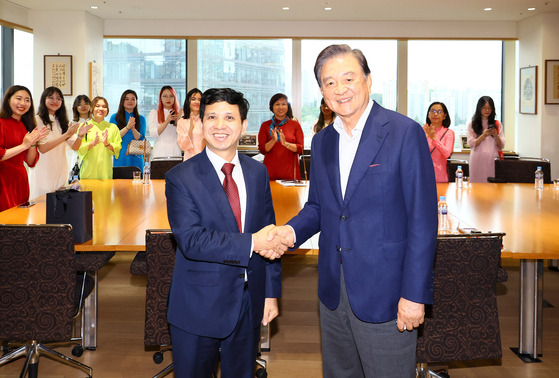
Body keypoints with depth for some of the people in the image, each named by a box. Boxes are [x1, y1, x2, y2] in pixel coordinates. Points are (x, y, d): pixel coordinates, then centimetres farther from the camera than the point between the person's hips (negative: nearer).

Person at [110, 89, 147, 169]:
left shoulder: (141, 119, 10)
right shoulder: (115, 117, 5)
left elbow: (141, 138, 0)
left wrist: (133, 129, -19)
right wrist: (127, 127, -17)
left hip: (136, 158, 1)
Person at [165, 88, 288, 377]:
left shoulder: (257, 173, 6)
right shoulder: (180, 178, -9)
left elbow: (269, 236, 8)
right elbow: (191, 240, -20)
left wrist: (271, 293, 5)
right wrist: (250, 243, -27)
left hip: (249, 305, 4)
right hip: (199, 307, -4)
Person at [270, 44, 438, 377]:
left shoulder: (405, 132, -11)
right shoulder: (322, 141, 9)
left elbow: (423, 220, -13)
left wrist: (414, 294, -16)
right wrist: (292, 231, -4)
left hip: (384, 293, -6)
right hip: (333, 290, 6)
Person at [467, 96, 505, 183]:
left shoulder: (498, 124, 11)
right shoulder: (472, 125, 8)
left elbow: (501, 146, 6)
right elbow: (471, 144, -2)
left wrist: (496, 135, -12)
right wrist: (484, 135, -15)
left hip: (492, 160, 1)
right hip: (477, 161, -1)